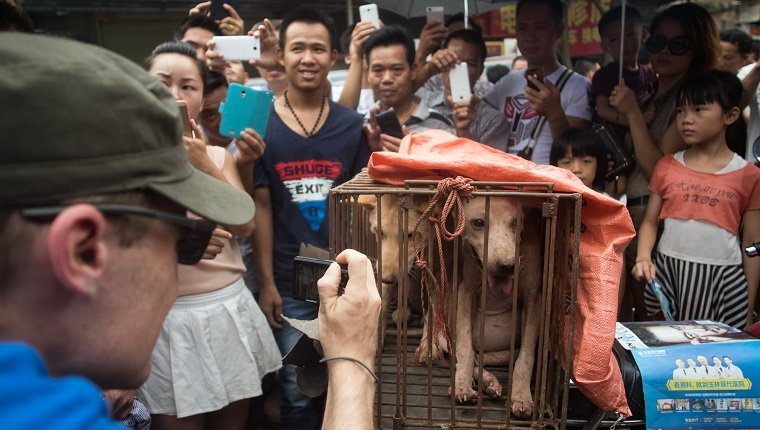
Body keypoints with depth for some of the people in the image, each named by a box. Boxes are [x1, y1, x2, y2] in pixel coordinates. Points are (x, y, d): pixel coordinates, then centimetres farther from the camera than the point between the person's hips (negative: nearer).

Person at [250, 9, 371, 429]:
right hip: (289, 282, -1)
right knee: (296, 392, 9)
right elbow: (261, 207, -2)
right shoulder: (262, 123, -3)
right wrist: (266, 282, -4)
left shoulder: (352, 124, 1)